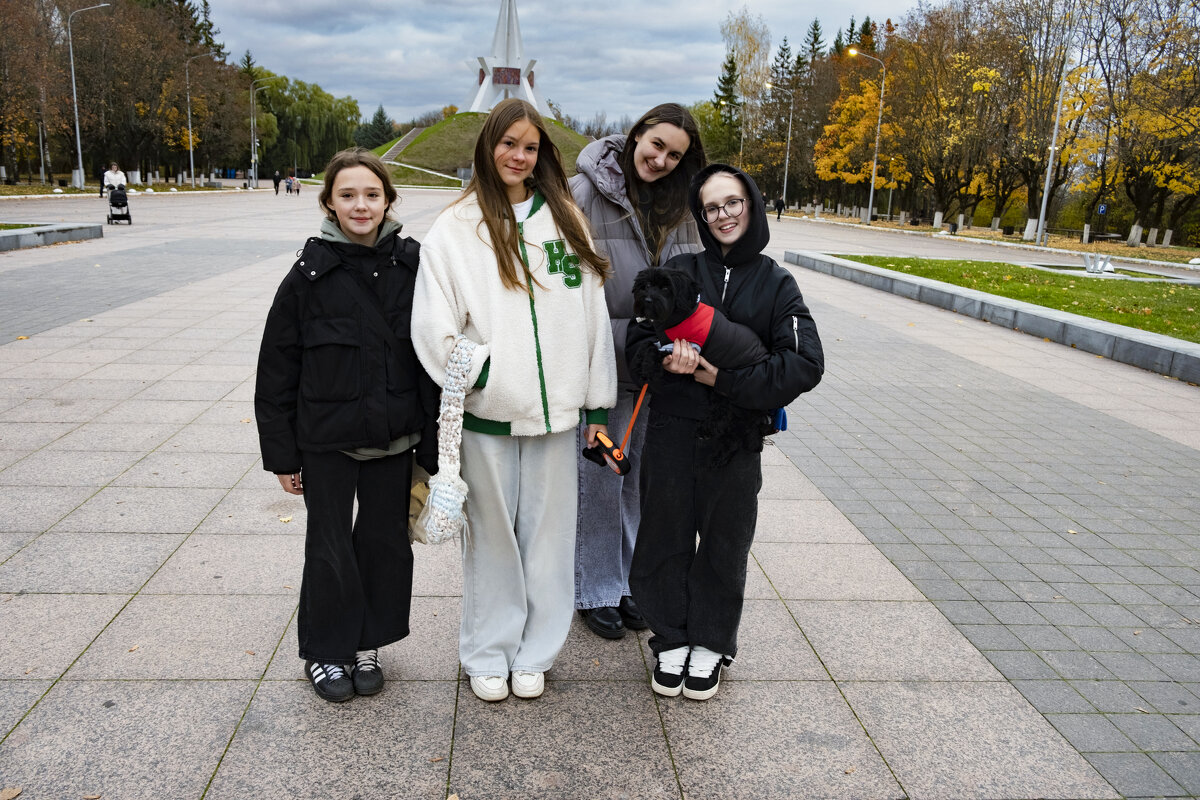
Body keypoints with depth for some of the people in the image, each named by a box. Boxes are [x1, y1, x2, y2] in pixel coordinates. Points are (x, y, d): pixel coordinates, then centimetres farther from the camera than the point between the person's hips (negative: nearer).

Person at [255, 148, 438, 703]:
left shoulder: (412, 265, -3)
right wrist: (282, 454, -3)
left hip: (393, 437, 2)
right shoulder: (309, 274, -8)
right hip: (327, 439, -2)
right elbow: (277, 370, -4)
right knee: (329, 548, 9)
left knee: (386, 542, 13)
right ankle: (324, 652, 30)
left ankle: (366, 644, 33)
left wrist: (432, 444, -1)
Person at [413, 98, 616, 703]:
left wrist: (597, 402, 6)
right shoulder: (455, 227, 0)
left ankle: (535, 652, 27)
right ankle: (487, 654, 27)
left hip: (555, 407, 2)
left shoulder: (566, 220, 8)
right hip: (487, 411, -2)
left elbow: (592, 314, 8)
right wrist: (481, 375, -15)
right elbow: (434, 326, -5)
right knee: (492, 535, 9)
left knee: (547, 533, 10)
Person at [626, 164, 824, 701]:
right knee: (666, 536, 9)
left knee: (724, 543, 10)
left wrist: (726, 380, -16)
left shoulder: (777, 284, 3)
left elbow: (805, 363, -8)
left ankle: (710, 644, 31)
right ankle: (671, 640, 29)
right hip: (672, 432, 1)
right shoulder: (678, 273, 5)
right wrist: (667, 360, -21)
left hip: (737, 439, 0)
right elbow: (639, 343, 3)